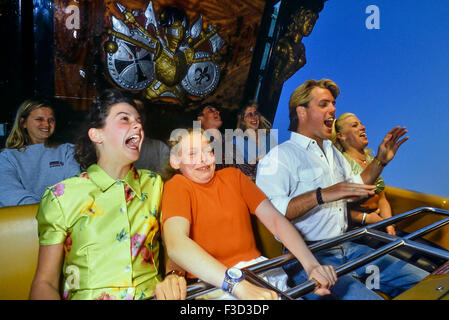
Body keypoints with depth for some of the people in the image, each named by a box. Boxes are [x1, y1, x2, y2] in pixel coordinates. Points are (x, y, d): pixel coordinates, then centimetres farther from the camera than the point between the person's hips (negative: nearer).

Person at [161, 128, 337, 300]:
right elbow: (176, 244, -22)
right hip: (212, 281, -3)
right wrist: (238, 285, -33)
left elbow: (273, 218, 3)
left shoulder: (233, 175, 10)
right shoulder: (177, 186, -4)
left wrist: (311, 265, -11)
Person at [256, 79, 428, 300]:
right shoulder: (280, 156, -10)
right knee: (364, 297, -29)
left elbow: (355, 188, 32)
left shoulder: (333, 151, 20)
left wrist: (380, 161, 20)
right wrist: (321, 195, -30)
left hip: (347, 248, 8)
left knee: (421, 281, 1)